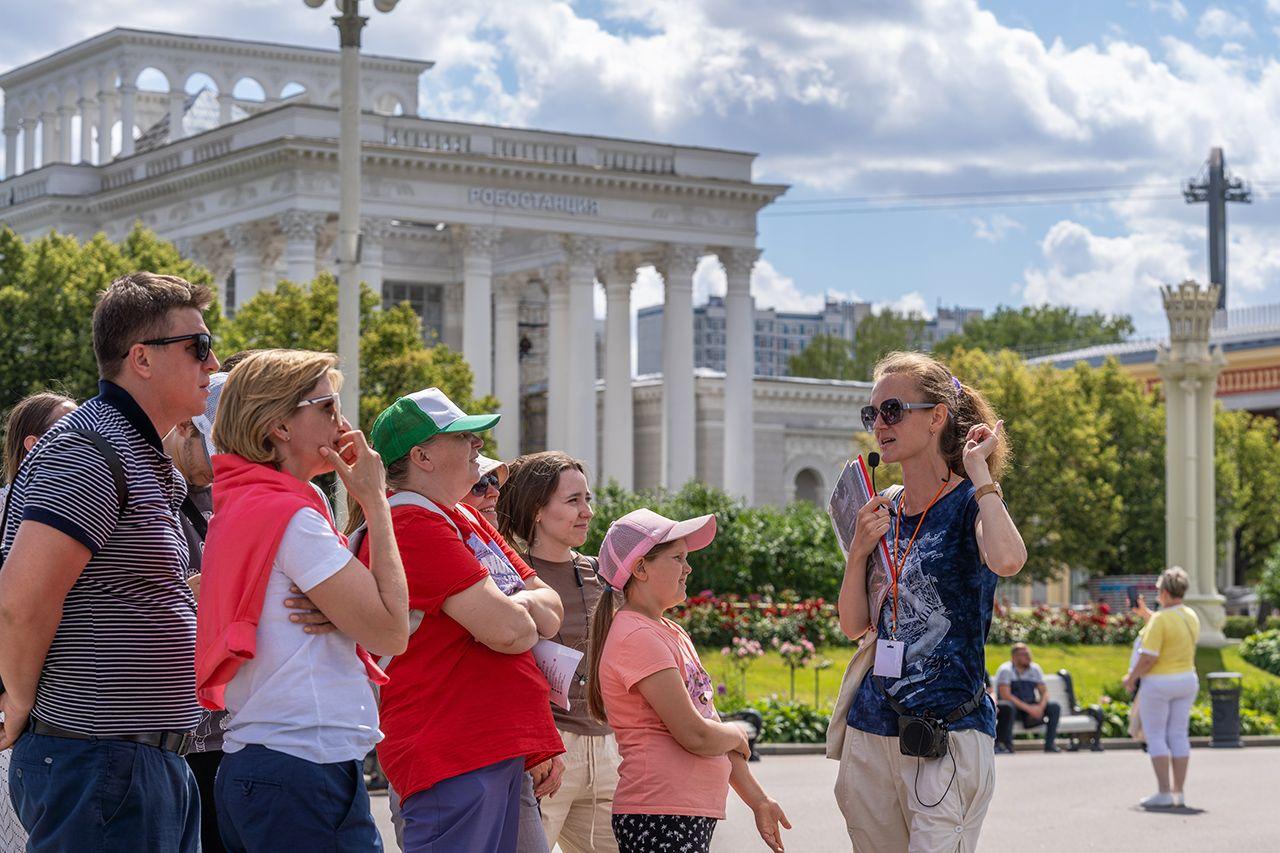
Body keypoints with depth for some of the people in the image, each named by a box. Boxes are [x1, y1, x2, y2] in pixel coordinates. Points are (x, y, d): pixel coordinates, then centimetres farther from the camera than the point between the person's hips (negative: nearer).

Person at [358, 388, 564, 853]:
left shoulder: (468, 520, 20)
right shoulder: (413, 526, -12)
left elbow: (551, 608, 16)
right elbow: (507, 630, -19)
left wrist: (513, 608, -6)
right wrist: (526, 618, 5)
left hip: (501, 751, 10)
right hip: (453, 756, -10)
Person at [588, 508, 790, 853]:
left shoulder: (672, 632, 17)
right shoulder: (638, 637, -13)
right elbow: (696, 736, -18)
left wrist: (757, 799, 18)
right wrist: (736, 735, 2)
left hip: (694, 815, 9)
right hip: (661, 819, -9)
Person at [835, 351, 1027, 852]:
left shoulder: (970, 501, -6)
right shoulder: (885, 512, 12)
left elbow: (1007, 561, -31)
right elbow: (854, 626, 13)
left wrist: (978, 470, -18)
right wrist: (860, 549, -2)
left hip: (948, 731, -6)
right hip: (870, 728, 7)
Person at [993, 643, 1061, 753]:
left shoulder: (1035, 669, 9)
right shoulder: (1005, 670, -9)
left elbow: (1044, 692, 7)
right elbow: (1005, 695, -20)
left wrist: (1040, 707, -16)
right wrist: (1028, 708, -26)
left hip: (1031, 707, 5)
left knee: (1055, 707, -16)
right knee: (1007, 706, -39)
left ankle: (1049, 745, -12)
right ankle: (1006, 746, -30)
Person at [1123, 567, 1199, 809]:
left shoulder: (1160, 620, -20)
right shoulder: (1191, 616, 4)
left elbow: (1148, 658, -23)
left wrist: (1131, 678, -8)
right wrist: (1146, 614, 23)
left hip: (1158, 683, -7)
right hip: (1187, 680, 7)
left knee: (1155, 737, 0)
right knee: (1178, 736, 9)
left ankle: (1164, 793, -4)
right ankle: (1178, 792, 9)